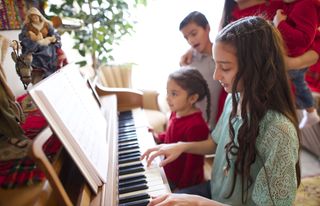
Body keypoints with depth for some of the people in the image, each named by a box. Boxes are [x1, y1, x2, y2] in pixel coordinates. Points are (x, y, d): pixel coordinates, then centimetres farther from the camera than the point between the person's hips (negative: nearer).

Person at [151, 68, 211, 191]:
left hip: (185, 184, -8)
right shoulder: (176, 113, -4)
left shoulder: (196, 126, -31)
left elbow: (194, 162, -23)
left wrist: (181, 189, -16)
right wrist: (158, 138, -1)